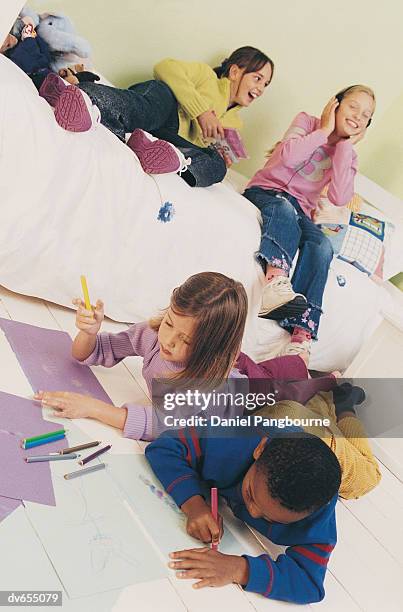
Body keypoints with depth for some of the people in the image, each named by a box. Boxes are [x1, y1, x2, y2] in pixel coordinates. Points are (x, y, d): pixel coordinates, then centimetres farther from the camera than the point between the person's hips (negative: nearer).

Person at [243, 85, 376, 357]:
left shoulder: (348, 155, 14)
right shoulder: (307, 121, 6)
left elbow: (339, 198, -9)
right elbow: (288, 157, -17)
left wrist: (345, 144, -5)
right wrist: (325, 130, -6)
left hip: (300, 212, 3)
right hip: (267, 191, -2)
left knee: (322, 246, -29)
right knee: (284, 208, -38)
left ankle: (301, 336, -41)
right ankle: (275, 283, -63)